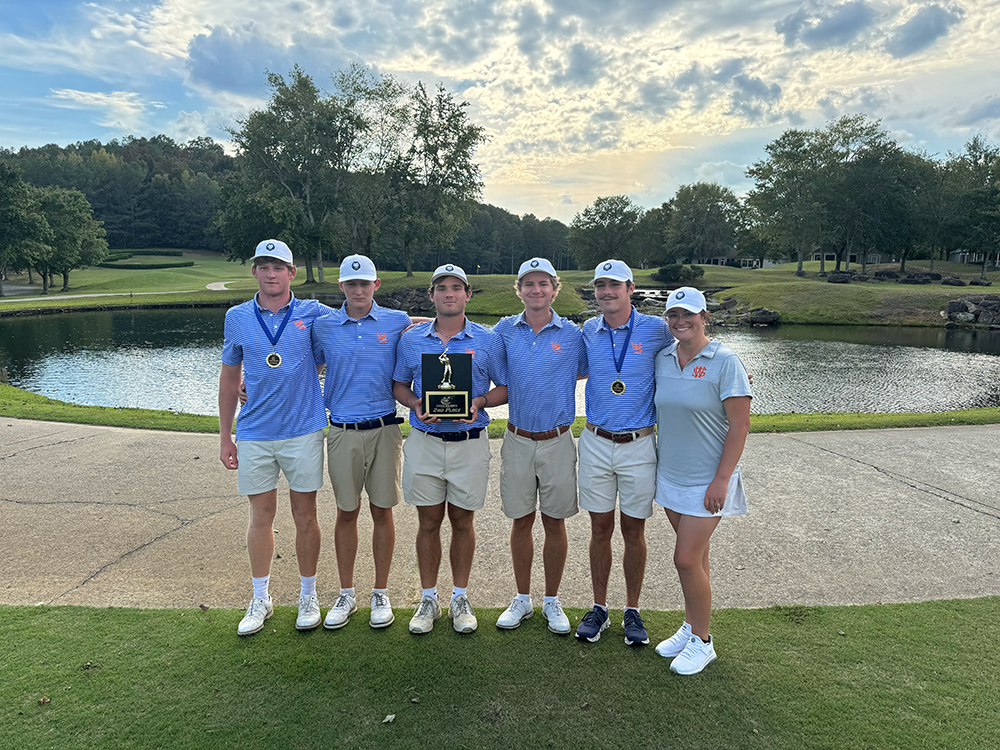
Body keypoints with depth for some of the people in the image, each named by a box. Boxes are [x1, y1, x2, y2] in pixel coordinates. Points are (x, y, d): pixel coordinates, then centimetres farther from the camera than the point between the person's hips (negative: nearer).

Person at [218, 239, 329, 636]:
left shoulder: (314, 314, -1)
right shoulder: (238, 318, 5)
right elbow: (229, 378, 12)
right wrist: (225, 436, 11)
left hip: (304, 431, -1)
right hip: (254, 434, 2)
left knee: (305, 516, 7)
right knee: (261, 515, 9)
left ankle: (308, 596, 24)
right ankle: (260, 600, 25)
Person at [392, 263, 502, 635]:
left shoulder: (487, 340, 1)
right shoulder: (411, 339, 4)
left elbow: (505, 388, 5)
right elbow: (399, 385, 11)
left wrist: (480, 402, -14)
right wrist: (416, 405, -9)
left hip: (470, 443, -1)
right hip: (424, 442, 1)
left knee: (462, 521, 10)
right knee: (428, 522, 9)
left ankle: (460, 598, 26)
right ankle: (428, 599, 25)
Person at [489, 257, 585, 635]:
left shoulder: (573, 334, -2)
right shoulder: (504, 330, 2)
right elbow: (501, 382, 6)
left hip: (557, 441, -1)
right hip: (517, 439, 1)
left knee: (554, 522, 8)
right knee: (521, 520, 10)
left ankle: (552, 601, 26)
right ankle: (522, 599, 27)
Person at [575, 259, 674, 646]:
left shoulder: (655, 329, -5)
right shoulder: (589, 330, 3)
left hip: (639, 445, -2)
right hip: (595, 443, 2)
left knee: (634, 530, 9)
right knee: (600, 529, 10)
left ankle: (632, 611, 26)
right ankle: (599, 607, 26)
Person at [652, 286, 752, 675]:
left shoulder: (725, 362, -13)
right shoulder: (662, 358, 4)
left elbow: (739, 425, -14)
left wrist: (721, 479, -17)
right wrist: (653, 468, 11)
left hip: (707, 480, -5)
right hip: (670, 474, 5)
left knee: (686, 558, -4)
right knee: (695, 554, 16)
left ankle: (702, 642, 15)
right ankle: (690, 627, 31)